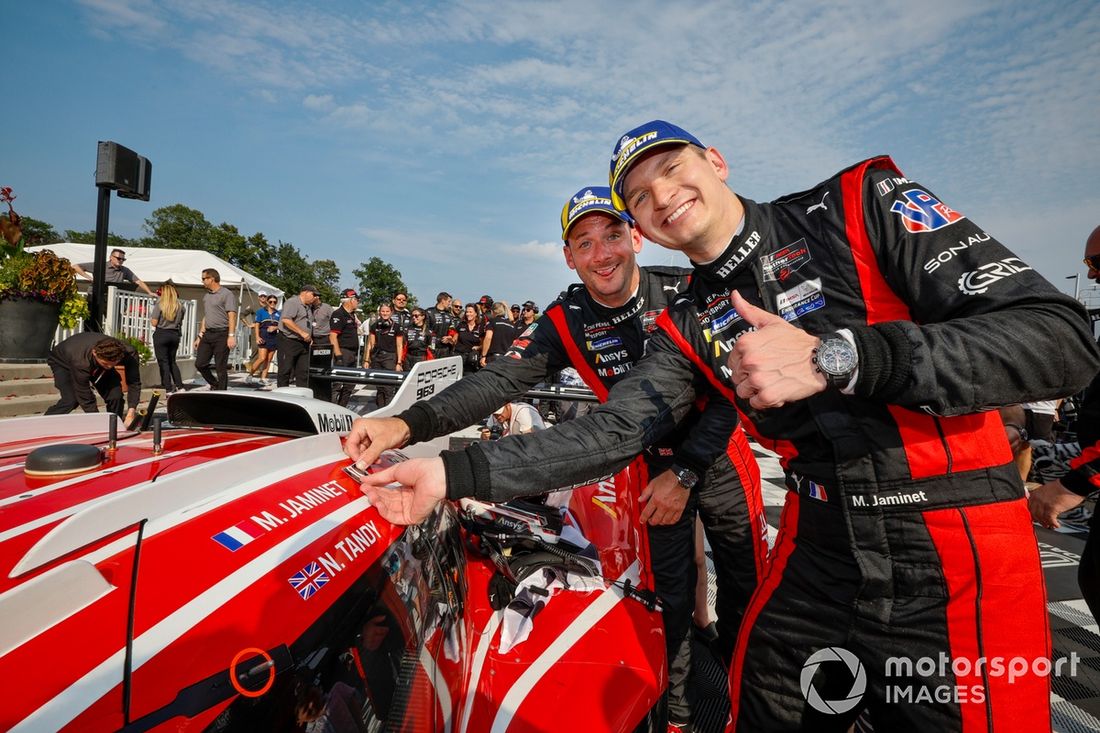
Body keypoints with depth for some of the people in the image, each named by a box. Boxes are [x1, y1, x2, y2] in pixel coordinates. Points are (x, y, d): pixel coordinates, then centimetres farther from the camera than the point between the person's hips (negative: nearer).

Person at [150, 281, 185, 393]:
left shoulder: (159, 304, -10)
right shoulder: (180, 305, 1)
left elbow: (154, 323, -9)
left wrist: (150, 319, 11)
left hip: (161, 334, -4)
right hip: (175, 334, 4)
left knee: (163, 362, 3)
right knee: (172, 361, 17)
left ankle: (168, 389, 2)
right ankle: (180, 386, 11)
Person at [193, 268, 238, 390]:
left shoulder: (226, 294, -6)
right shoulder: (206, 296, 18)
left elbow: (232, 316, -13)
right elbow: (205, 317, 23)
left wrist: (231, 335, -22)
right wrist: (200, 336, 19)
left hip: (221, 334, -8)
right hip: (207, 334, 8)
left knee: (221, 368, -4)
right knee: (200, 364, 5)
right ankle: (215, 384, 24)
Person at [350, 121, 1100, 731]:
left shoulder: (862, 203, -7)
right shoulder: (689, 328, 3)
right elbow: (610, 431, -5)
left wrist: (835, 357, -28)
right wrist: (454, 472, -11)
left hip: (956, 566, -3)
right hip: (814, 564, 4)